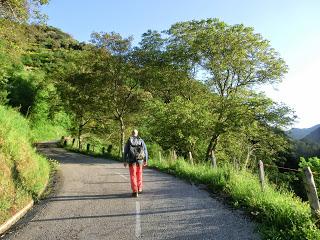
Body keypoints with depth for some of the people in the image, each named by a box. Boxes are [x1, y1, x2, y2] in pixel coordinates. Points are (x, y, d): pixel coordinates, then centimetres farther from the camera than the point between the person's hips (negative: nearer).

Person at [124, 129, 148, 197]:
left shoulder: (129, 141, -1)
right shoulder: (141, 140, 2)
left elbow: (125, 151, -2)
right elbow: (145, 151, 0)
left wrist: (125, 161, 5)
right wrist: (145, 160, 6)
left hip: (132, 161, -2)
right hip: (139, 160, 2)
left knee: (133, 176, 4)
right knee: (139, 174, 18)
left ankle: (135, 191, 0)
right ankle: (139, 189, 26)